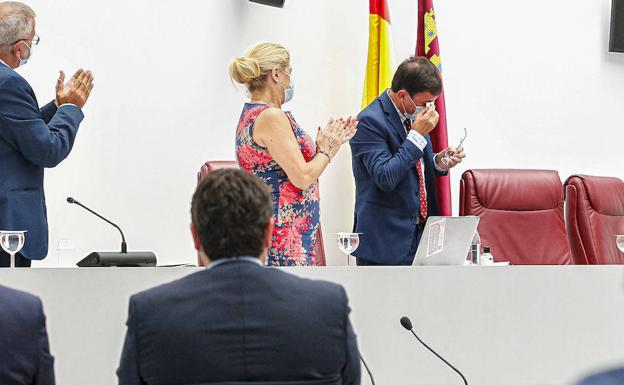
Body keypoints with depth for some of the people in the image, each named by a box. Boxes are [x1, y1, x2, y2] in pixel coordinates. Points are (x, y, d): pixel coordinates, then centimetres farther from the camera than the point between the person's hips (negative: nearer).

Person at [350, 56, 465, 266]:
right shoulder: (370, 121, -16)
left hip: (419, 231, 8)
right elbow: (386, 179, -24)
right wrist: (417, 135, -22)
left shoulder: (414, 114, 10)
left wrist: (438, 162, 0)